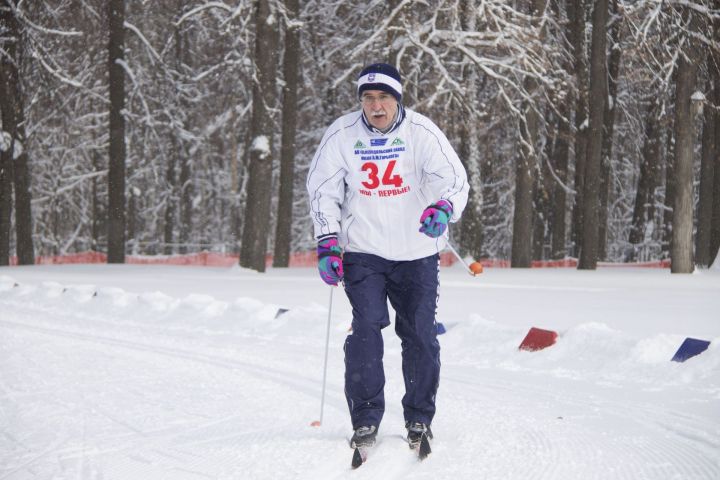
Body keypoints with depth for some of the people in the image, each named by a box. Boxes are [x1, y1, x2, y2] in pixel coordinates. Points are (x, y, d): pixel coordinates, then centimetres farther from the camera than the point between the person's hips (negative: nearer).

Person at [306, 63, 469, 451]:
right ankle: (365, 419, -2)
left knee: (420, 335, 4)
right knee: (366, 327, -13)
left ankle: (419, 419, 20)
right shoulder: (342, 135, -2)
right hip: (363, 251, 0)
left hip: (417, 252, 0)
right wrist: (327, 242, -7)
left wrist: (442, 208, -35)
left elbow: (454, 178, -12)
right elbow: (323, 190, 3)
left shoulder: (421, 132, -7)